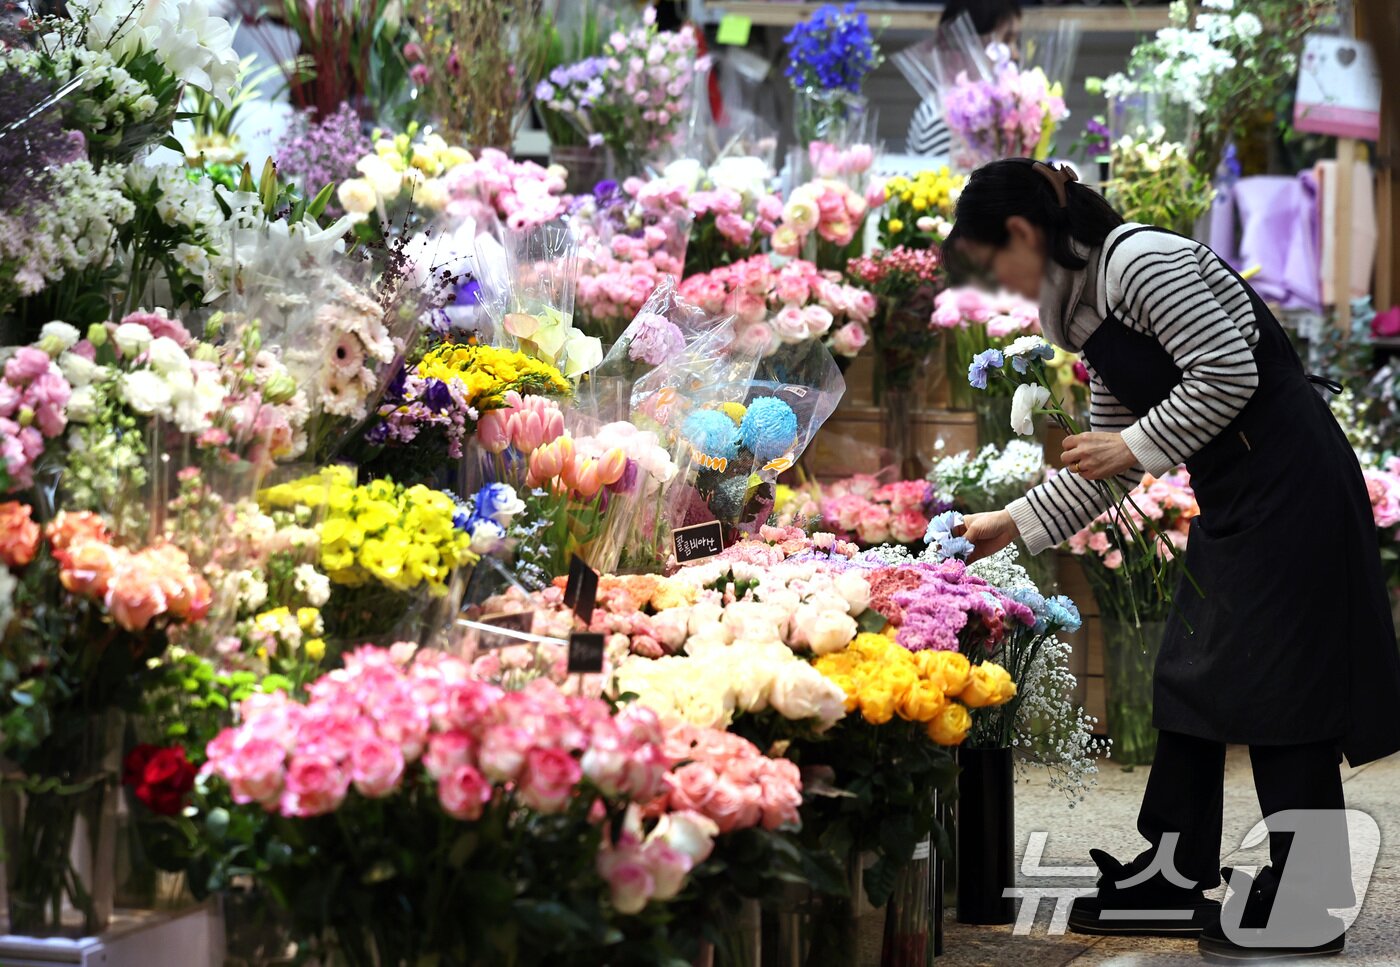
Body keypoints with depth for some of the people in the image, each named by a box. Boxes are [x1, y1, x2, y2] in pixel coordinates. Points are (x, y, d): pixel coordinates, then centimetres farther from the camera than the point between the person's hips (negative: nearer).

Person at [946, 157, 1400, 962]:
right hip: (1234, 496, 10)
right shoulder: (1088, 306, 14)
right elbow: (1108, 465, 18)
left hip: (1290, 486, -10)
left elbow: (1228, 376, -22)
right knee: (1193, 678, 12)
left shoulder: (1140, 261, -15)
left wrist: (1136, 445, -13)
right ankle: (1174, 880, 19)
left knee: (1274, 683, -6)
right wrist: (1011, 525, 18)